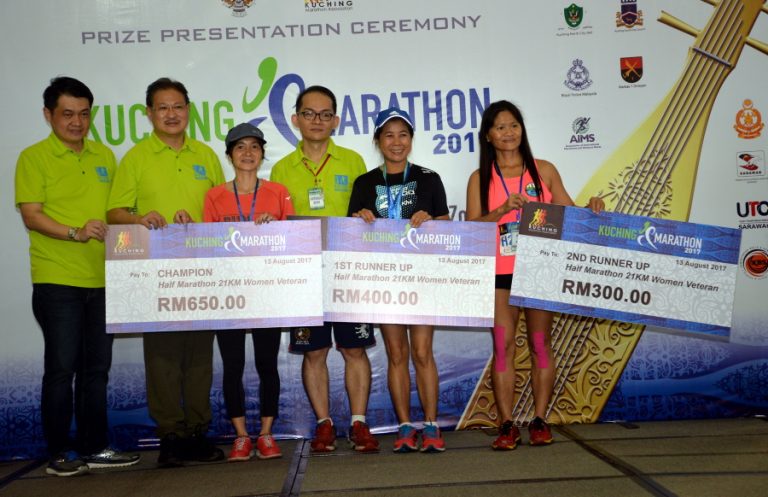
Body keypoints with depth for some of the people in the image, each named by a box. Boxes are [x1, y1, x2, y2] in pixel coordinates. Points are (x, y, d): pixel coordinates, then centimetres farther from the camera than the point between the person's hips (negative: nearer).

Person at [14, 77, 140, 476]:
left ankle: (94, 447, 21)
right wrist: (75, 233, -23)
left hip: (102, 280, 5)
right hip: (57, 281, -5)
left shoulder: (104, 156, 14)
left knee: (97, 368, 10)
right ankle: (60, 453, 11)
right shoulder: (34, 158, -1)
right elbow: (31, 215, -9)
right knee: (61, 367, -1)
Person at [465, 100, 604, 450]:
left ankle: (540, 421, 13)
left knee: (540, 344, 3)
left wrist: (590, 209, -10)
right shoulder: (480, 179, 7)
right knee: (503, 346, -3)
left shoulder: (544, 170, 9)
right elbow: (471, 227, -2)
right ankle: (507, 425, 4)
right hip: (499, 273, 0)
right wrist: (504, 209, -16)